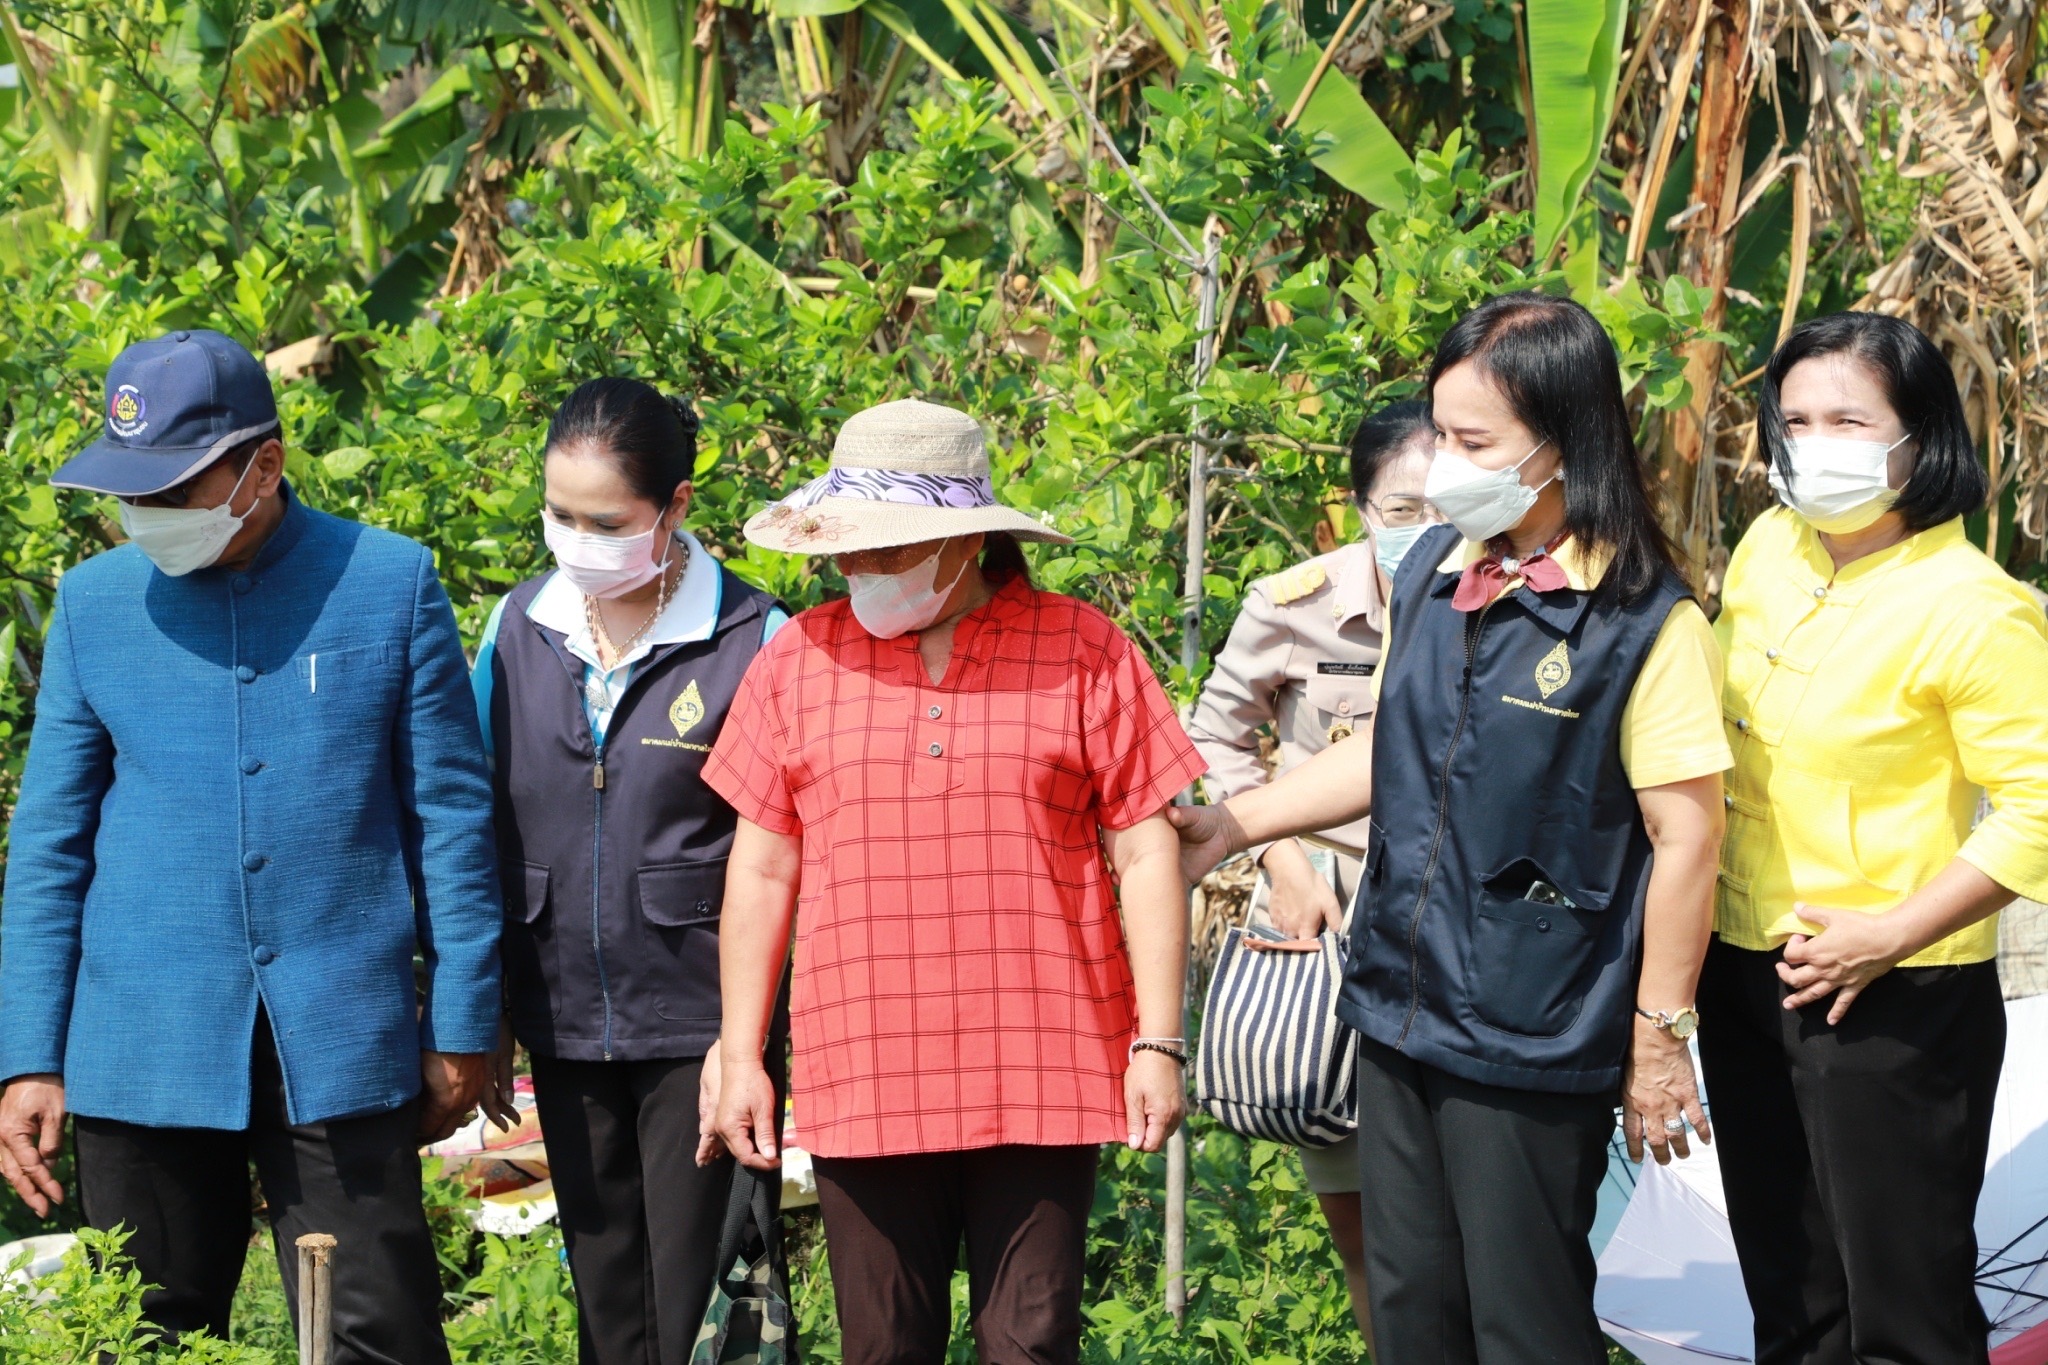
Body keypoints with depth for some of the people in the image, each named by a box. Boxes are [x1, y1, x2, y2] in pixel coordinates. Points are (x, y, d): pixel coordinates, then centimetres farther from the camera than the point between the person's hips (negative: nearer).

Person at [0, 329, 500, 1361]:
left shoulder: (390, 586, -1)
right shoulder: (93, 602, 4)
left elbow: (450, 816, 3)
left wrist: (460, 1027, 2)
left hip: (342, 1050, -2)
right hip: (143, 1056, 2)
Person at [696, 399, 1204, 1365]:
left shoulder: (1082, 652, 1)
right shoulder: (799, 660, 7)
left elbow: (1145, 854, 2)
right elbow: (762, 870, 10)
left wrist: (1158, 1041, -3)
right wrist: (739, 1058, 7)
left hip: (1043, 1074, -2)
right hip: (862, 1084, 2)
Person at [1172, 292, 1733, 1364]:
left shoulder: (1647, 623, -16)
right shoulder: (1430, 573, 5)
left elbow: (1685, 835, -14)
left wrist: (1659, 1037, -11)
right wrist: (1233, 824, 14)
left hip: (1535, 1044, -7)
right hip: (1399, 1013, 7)